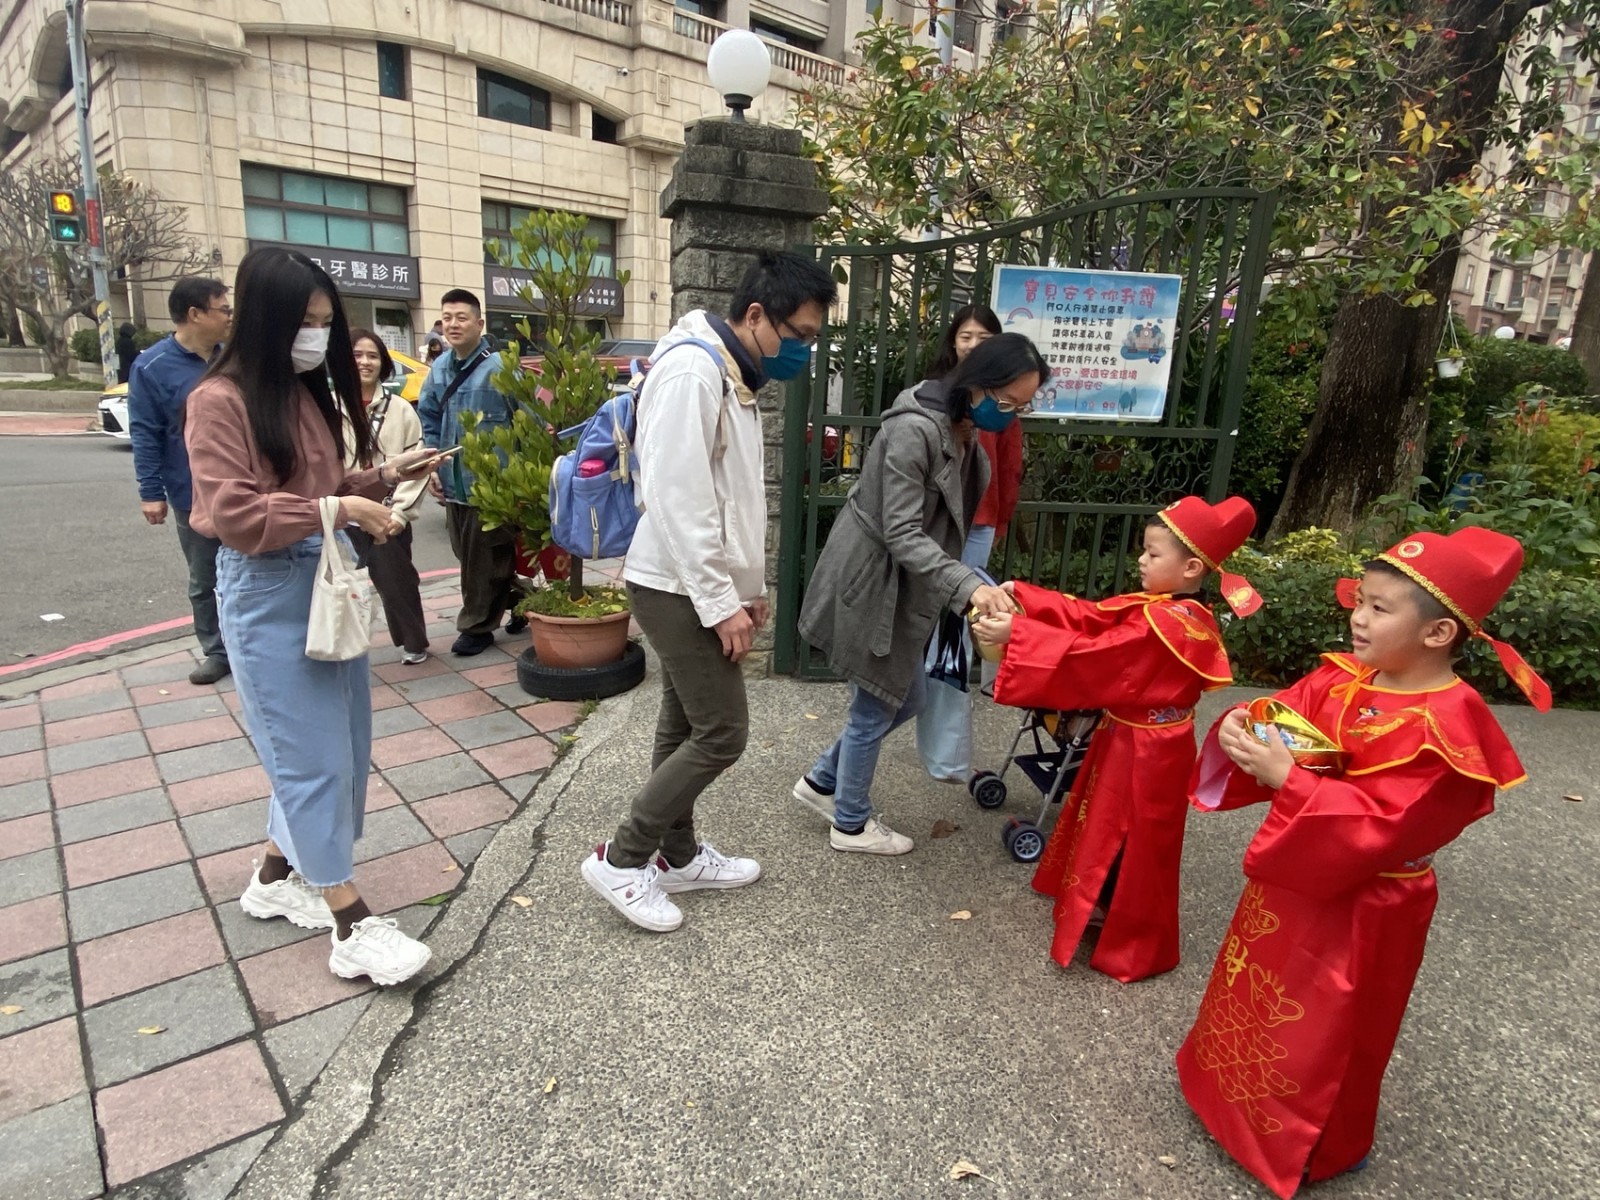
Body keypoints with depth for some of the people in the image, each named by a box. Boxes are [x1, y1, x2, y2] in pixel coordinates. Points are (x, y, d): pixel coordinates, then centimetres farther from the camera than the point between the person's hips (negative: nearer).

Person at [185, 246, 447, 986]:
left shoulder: (312, 392, 12)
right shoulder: (220, 400, -11)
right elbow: (234, 517, -18)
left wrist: (386, 476, 4)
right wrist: (339, 509, -22)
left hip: (331, 581, 8)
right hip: (269, 596, -8)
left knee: (344, 748, 13)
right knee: (312, 755, -3)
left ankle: (277, 877, 34)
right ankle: (351, 926, 7)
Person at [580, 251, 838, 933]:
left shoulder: (734, 376, 15)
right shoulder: (692, 371, -17)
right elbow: (677, 499, -23)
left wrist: (749, 585, 16)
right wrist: (721, 603, -21)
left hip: (699, 586, 10)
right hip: (681, 588, -10)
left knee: (686, 727, 15)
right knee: (722, 732, -5)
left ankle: (678, 856, 29)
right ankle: (621, 859, 7)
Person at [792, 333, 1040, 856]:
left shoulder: (965, 433, 5)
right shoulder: (914, 430, -25)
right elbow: (901, 533, -28)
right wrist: (969, 585, -38)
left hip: (902, 589, 9)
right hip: (870, 586, -9)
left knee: (905, 700, 18)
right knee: (875, 710, 6)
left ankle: (821, 781, 36)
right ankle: (851, 824, 28)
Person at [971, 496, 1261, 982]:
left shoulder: (1166, 624, -29)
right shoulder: (1157, 607, 0)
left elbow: (1094, 657, -31)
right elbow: (1088, 616, -2)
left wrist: (1016, 634, -32)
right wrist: (1021, 595, -10)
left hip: (1147, 753, -9)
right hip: (1127, 739, 9)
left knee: (1134, 846, 8)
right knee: (1108, 828, 25)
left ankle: (1134, 947, 29)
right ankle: (1106, 911, 47)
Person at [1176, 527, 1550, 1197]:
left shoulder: (1443, 730, -26)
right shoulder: (1340, 680, -5)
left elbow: (1381, 824, -30)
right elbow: (1280, 725, -3)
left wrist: (1287, 780, -35)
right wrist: (1240, 730, -25)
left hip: (1359, 907, -7)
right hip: (1293, 878, 7)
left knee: (1323, 1031, 14)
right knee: (1258, 997, 26)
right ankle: (1230, 1082, 50)